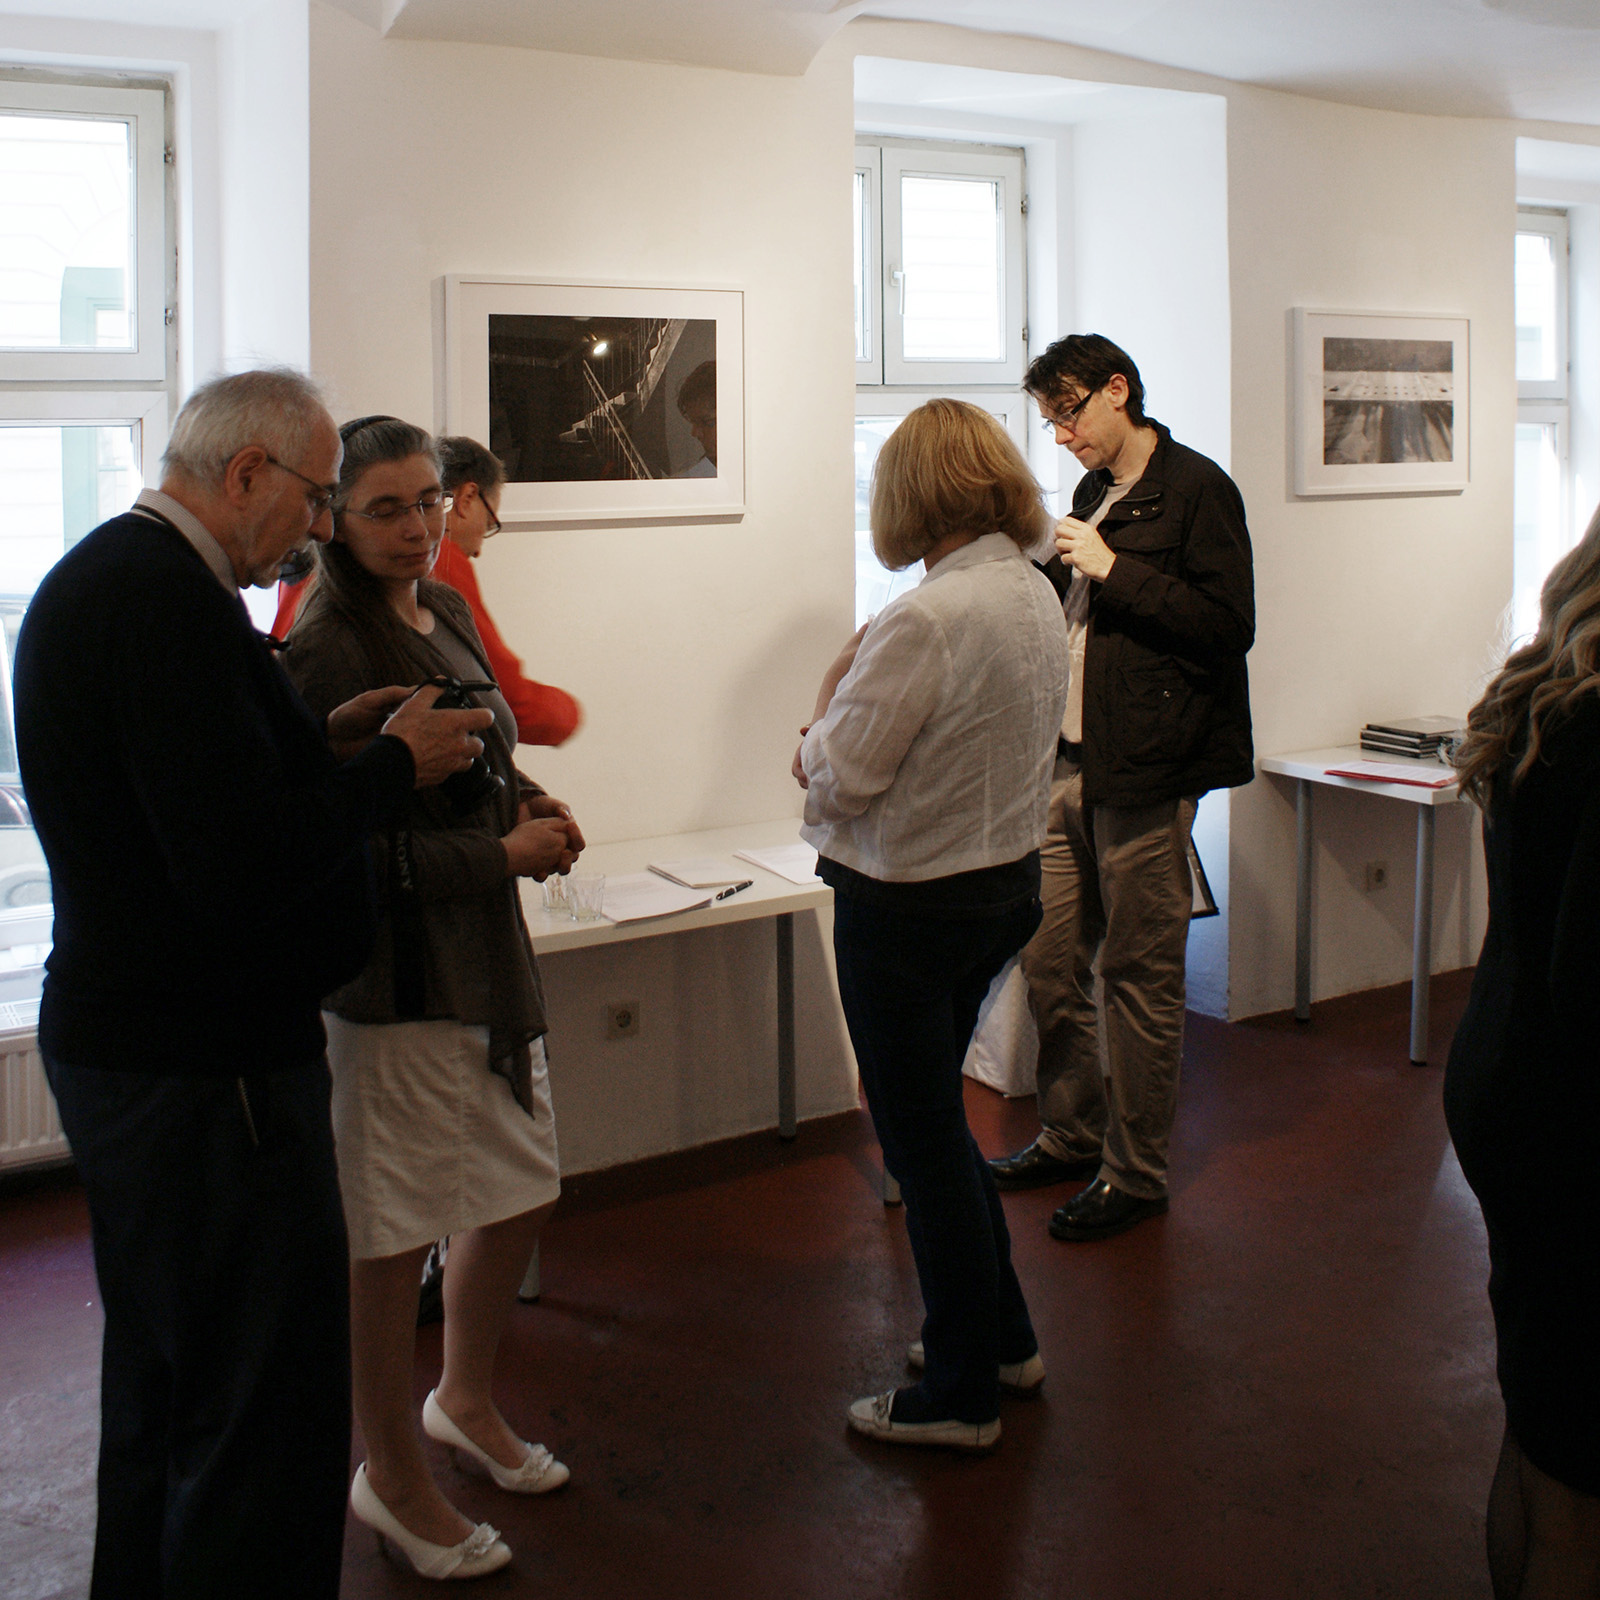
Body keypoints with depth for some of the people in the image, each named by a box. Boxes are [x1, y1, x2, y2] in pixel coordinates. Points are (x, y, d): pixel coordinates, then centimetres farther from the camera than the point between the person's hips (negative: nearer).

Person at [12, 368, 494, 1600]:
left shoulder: (99, 575, 12)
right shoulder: (171, 602, -21)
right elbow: (241, 868, -27)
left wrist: (322, 742, 8)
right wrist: (390, 765, -14)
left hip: (117, 1039, 11)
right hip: (205, 1068, -11)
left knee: (164, 1391, 24)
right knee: (269, 1418, -1)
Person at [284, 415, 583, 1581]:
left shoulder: (447, 613, 9)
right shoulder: (329, 651, -18)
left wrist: (527, 804, 1)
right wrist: (505, 852, -17)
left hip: (488, 954, 9)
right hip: (394, 972, -9)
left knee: (521, 1193, 19)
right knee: (391, 1237, 6)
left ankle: (466, 1400, 43)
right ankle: (394, 1477, 26)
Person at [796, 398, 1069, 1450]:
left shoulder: (925, 620, -25)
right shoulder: (1038, 596, 3)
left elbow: (837, 776, -20)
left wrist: (835, 689, -3)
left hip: (909, 908, -9)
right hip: (1005, 883, 9)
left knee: (922, 1139, 6)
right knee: (936, 1119, 24)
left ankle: (961, 1395, 20)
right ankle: (1003, 1339, 36)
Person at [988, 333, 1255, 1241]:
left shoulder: (1195, 488, -7)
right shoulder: (1094, 496, 18)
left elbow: (1228, 624, -15)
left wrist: (1111, 567, -16)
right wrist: (1052, 569, 6)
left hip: (1145, 770, -8)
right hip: (1070, 764, 8)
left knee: (1139, 972, 0)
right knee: (1050, 960, 11)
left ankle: (1136, 1172, 12)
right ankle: (1074, 1134, 28)